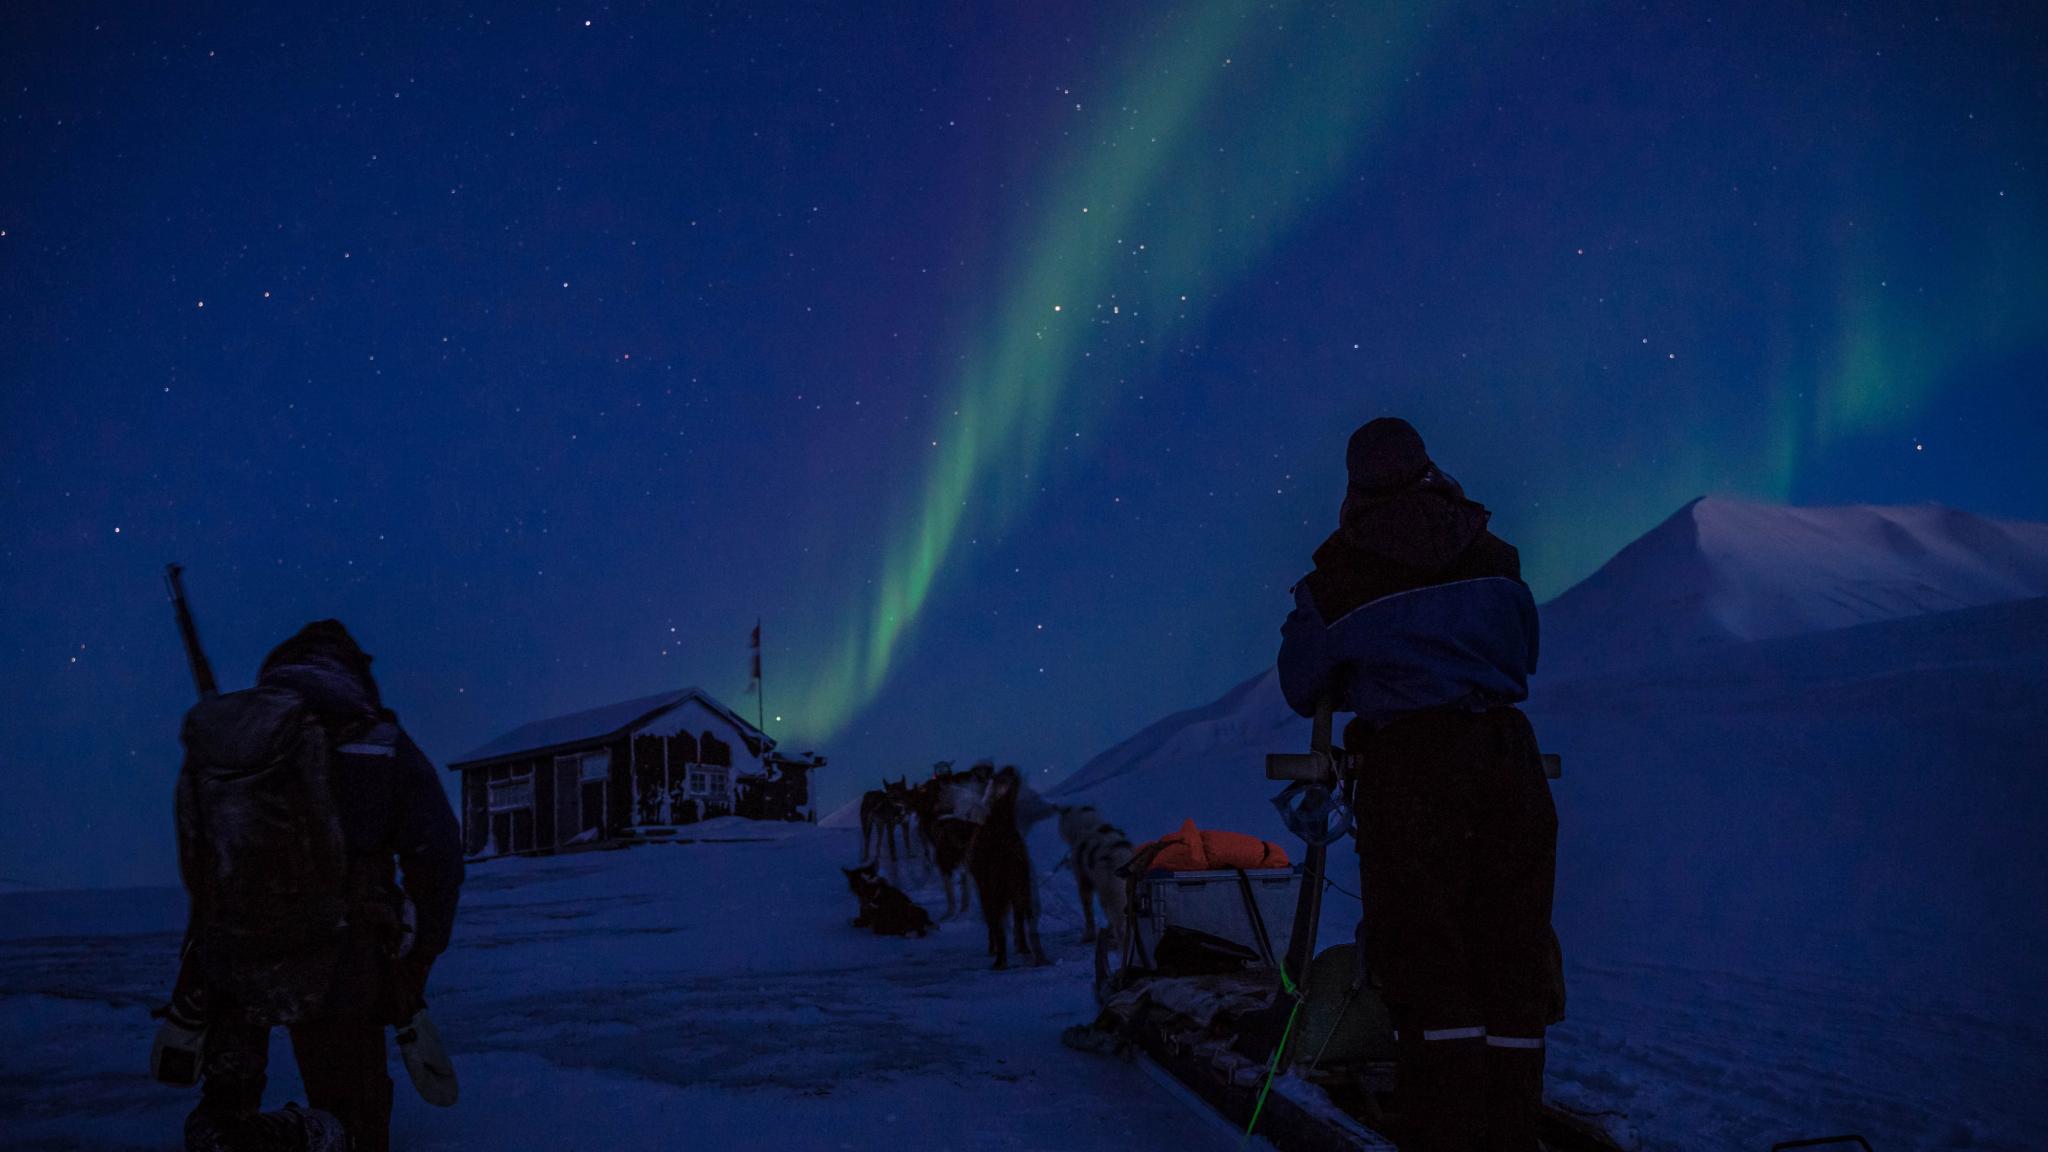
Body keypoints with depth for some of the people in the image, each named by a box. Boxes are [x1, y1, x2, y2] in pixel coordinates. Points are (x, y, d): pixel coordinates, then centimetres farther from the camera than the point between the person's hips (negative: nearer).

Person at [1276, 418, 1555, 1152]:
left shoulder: (1338, 576, 3)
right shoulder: (1492, 555, 11)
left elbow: (1300, 689, 13)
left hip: (1407, 766, -3)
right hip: (1505, 754, 3)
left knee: (1424, 956, -1)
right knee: (1512, 956, 6)